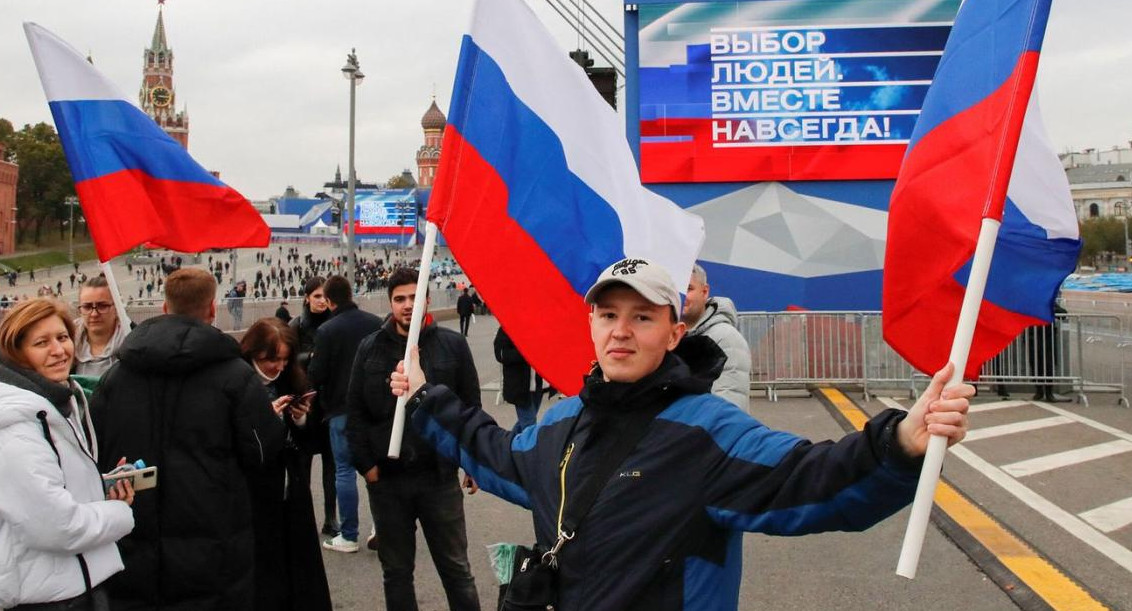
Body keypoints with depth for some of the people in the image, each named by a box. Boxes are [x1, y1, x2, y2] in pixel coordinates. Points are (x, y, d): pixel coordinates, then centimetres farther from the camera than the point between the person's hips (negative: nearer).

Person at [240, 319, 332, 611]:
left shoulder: (292, 381, 7)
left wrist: (302, 421, -6)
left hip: (295, 495, 6)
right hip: (255, 501, -5)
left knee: (303, 573, 11)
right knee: (264, 585, -1)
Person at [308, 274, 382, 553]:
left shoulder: (326, 331, -13)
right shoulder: (375, 323, -1)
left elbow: (316, 375, -12)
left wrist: (312, 361, 8)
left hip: (342, 410, -4)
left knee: (344, 470, 5)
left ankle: (348, 536, 10)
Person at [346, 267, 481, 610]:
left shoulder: (452, 345, -2)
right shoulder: (371, 348, 3)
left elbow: (470, 408, 1)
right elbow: (355, 411, 3)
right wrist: (365, 463, -3)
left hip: (439, 476, -2)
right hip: (386, 479, 2)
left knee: (456, 568, 11)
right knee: (396, 571, 15)